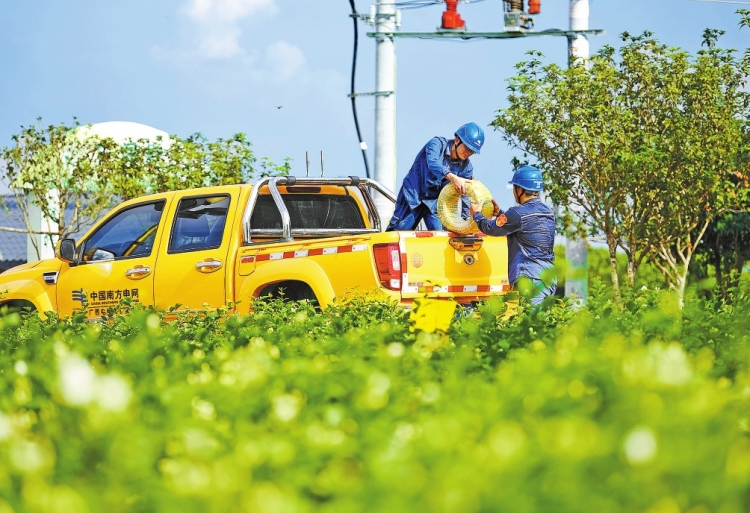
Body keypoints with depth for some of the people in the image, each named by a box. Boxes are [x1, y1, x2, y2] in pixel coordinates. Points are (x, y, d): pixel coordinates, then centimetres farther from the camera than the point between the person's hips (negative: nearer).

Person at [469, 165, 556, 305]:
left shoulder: (519, 213, -11)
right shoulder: (548, 211, 15)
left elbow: (491, 228, 1)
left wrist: (476, 214, 19)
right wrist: (499, 213, 31)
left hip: (529, 279, -8)